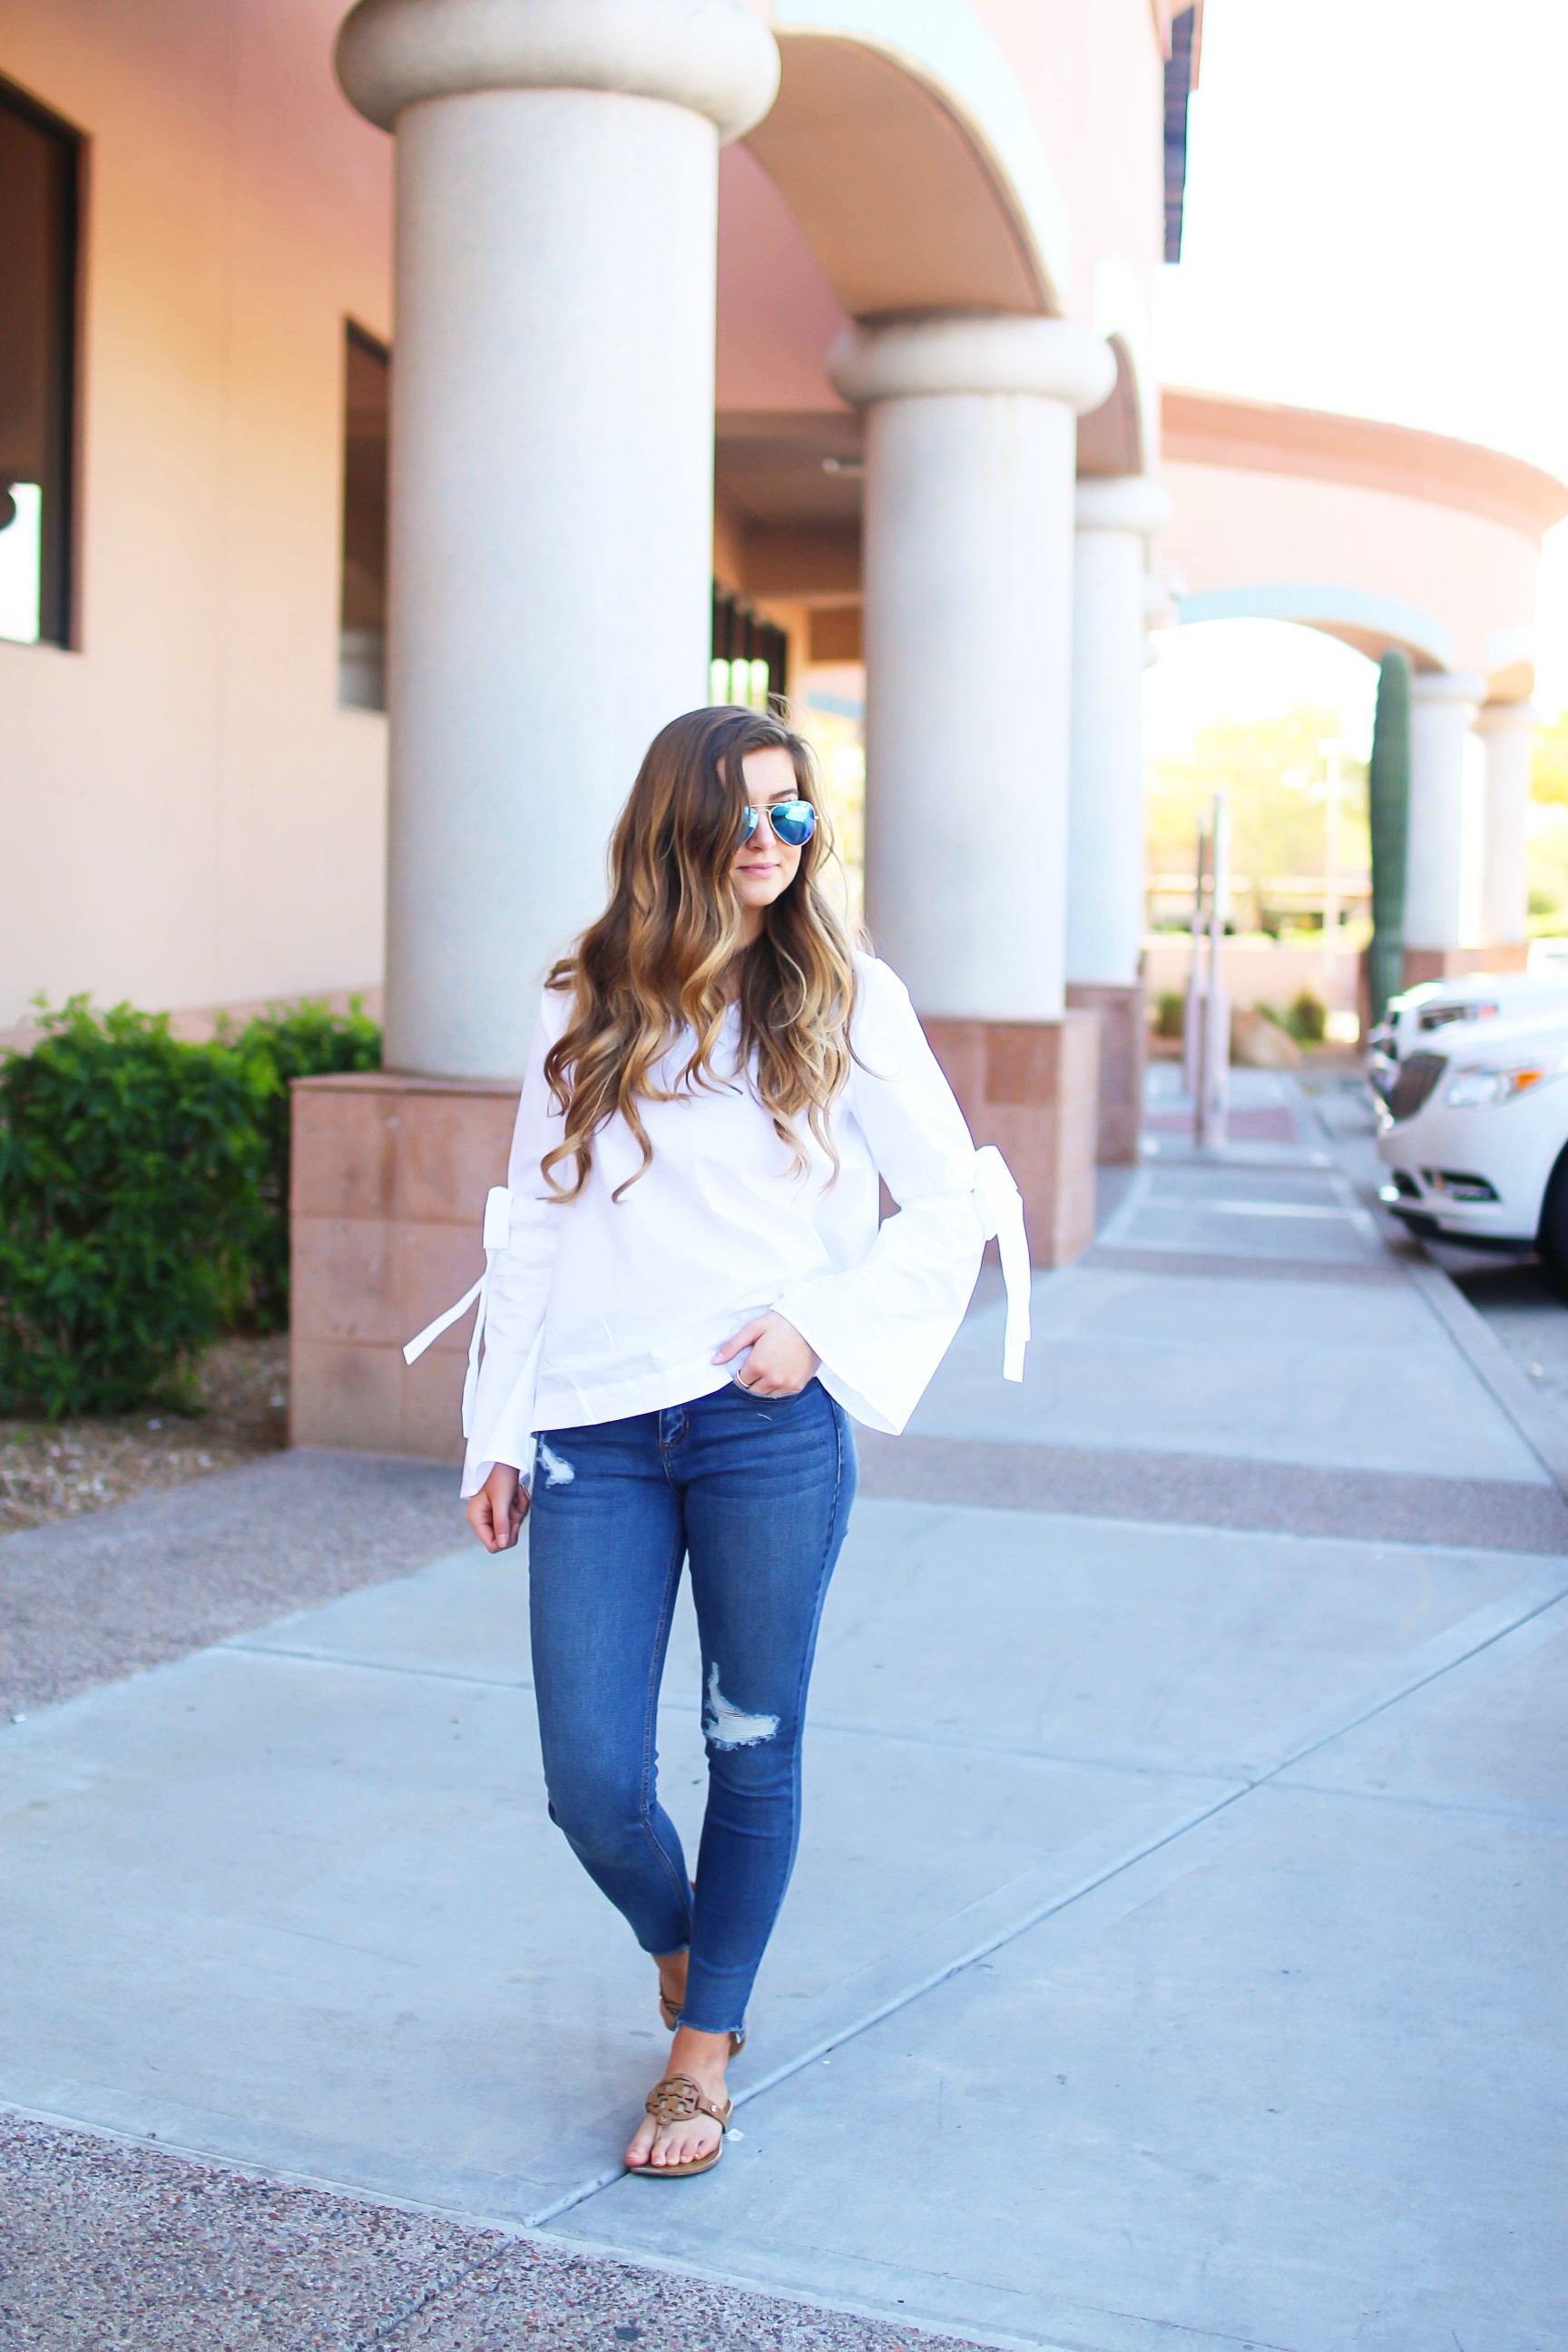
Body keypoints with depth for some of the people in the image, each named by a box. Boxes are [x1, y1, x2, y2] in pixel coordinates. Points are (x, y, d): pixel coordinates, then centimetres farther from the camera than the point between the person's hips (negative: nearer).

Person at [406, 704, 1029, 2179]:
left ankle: (705, 2048, 29)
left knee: (754, 1753, 8)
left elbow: (954, 1201, 5)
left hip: (768, 1431, -1)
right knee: (591, 1783, 1)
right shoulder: (583, 1007, 10)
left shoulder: (844, 1000, 3)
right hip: (599, 1440, 2)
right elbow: (531, 1226, 12)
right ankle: (676, 1946, 35)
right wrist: (501, 1436, 8)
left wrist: (825, 1327, -8)